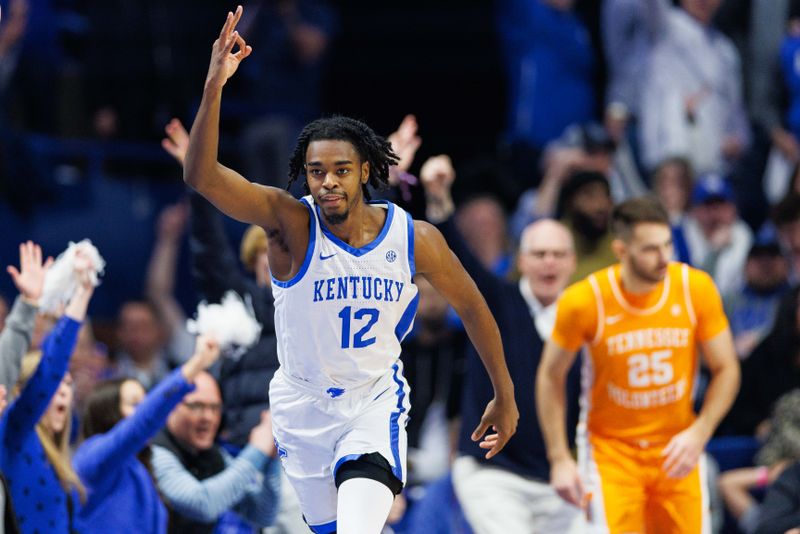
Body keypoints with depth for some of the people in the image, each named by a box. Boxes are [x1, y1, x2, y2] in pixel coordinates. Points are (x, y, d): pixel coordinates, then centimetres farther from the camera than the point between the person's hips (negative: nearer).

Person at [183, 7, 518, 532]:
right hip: (303, 405, 1)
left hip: (376, 403, -1)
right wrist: (214, 88, -45)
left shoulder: (416, 239, -11)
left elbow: (471, 306, 6)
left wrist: (505, 396, 13)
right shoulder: (290, 222, -17)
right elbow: (202, 176, -31)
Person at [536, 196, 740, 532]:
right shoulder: (583, 301, -15)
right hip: (611, 450, -3)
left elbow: (726, 370, 0)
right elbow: (551, 377, -1)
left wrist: (699, 434, -14)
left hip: (677, 450, 3)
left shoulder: (697, 288, -10)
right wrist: (559, 459, -5)